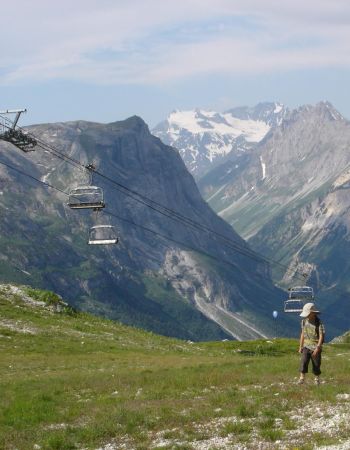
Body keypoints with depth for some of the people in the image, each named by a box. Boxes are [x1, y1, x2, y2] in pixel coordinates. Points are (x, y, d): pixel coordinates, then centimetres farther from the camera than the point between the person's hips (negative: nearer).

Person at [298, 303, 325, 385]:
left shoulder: (319, 323, -13)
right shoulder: (304, 321, 3)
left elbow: (321, 336, -16)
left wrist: (317, 348, -23)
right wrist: (300, 346, 11)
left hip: (315, 348, -3)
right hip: (306, 346, 4)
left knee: (316, 364, 4)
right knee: (303, 362, -11)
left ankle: (317, 379, 21)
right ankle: (302, 378, -8)